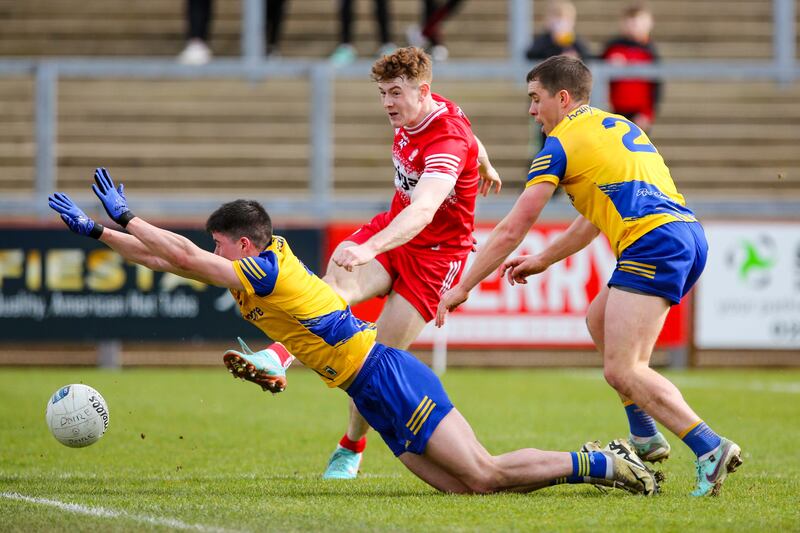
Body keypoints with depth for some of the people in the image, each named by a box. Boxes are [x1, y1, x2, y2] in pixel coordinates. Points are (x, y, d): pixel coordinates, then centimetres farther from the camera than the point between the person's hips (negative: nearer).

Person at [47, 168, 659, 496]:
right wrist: (96, 230, 19)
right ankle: (597, 461, 4)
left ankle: (601, 466, -11)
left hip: (391, 381, -9)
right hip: (381, 397, 9)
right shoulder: (261, 270, 16)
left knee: (484, 476, -16)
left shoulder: (266, 271, -10)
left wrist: (124, 216, -6)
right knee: (467, 485, 1)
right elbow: (168, 258, 21)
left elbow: (181, 255, -15)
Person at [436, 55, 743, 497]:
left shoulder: (561, 144, 2)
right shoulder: (616, 126, 27)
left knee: (621, 370, -12)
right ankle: (645, 437, 21)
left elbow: (512, 230, 4)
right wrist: (543, 261, 42)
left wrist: (462, 287, 11)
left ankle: (709, 448, -26)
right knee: (599, 320, 26)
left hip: (653, 242, -9)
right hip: (688, 231, 9)